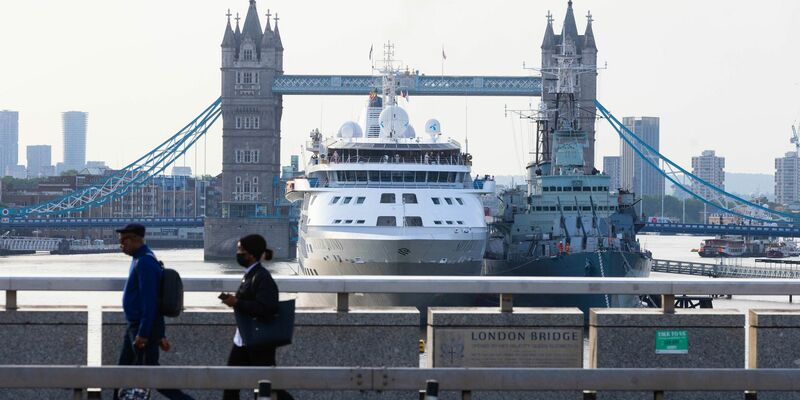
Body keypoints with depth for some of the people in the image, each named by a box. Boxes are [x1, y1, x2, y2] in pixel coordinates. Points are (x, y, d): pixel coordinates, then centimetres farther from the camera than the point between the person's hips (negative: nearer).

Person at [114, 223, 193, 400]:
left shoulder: (145, 262, -18)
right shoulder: (140, 260, 14)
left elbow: (150, 301, -23)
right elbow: (156, 302, 18)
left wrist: (143, 334, -25)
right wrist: (160, 334, 20)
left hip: (144, 327, -10)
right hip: (135, 326, 10)